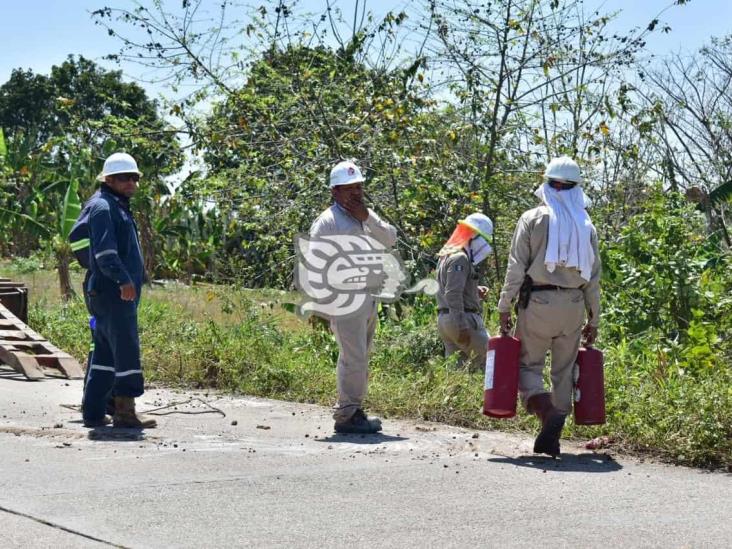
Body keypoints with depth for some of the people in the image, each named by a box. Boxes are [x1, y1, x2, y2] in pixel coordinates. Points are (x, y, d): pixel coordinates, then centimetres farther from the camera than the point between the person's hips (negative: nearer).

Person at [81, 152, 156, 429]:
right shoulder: (102, 207, -10)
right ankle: (125, 412, -9)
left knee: (106, 353, 11)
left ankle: (93, 413, 14)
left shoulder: (119, 207, 22)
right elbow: (105, 251, -22)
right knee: (126, 349, -10)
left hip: (121, 293, 11)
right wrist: (123, 279, -32)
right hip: (112, 292, -11)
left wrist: (130, 281, 26)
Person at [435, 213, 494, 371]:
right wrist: (462, 327, -24)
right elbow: (453, 294, -21)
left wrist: (475, 291, 13)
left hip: (444, 320, 10)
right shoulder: (460, 258, -13)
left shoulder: (446, 256, 19)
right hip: (463, 319, -10)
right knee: (488, 362, -9)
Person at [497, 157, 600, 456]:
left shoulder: (533, 219, -2)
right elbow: (593, 276, 9)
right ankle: (551, 438, 8)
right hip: (573, 305, 3)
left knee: (528, 364, 5)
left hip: (537, 302, -3)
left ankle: (548, 412, -21)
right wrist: (593, 319, 15)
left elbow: (516, 267, -6)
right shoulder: (586, 225, 8)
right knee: (564, 371, 10)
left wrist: (504, 307, 0)